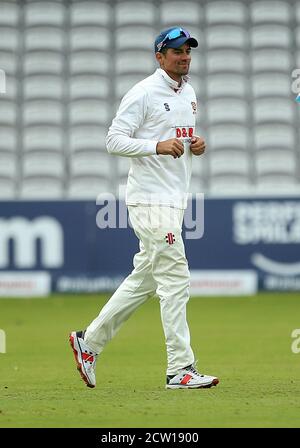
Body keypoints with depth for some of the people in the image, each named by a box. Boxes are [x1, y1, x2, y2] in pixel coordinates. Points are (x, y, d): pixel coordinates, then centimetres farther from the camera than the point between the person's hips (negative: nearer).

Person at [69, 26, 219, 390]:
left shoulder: (189, 93, 16)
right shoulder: (143, 93, -10)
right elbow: (114, 140, -13)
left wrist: (197, 144, 6)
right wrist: (158, 146, -25)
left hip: (175, 198, 9)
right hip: (151, 199, -9)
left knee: (144, 280, 14)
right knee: (175, 280, -11)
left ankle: (89, 342, 24)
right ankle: (180, 369, -8)